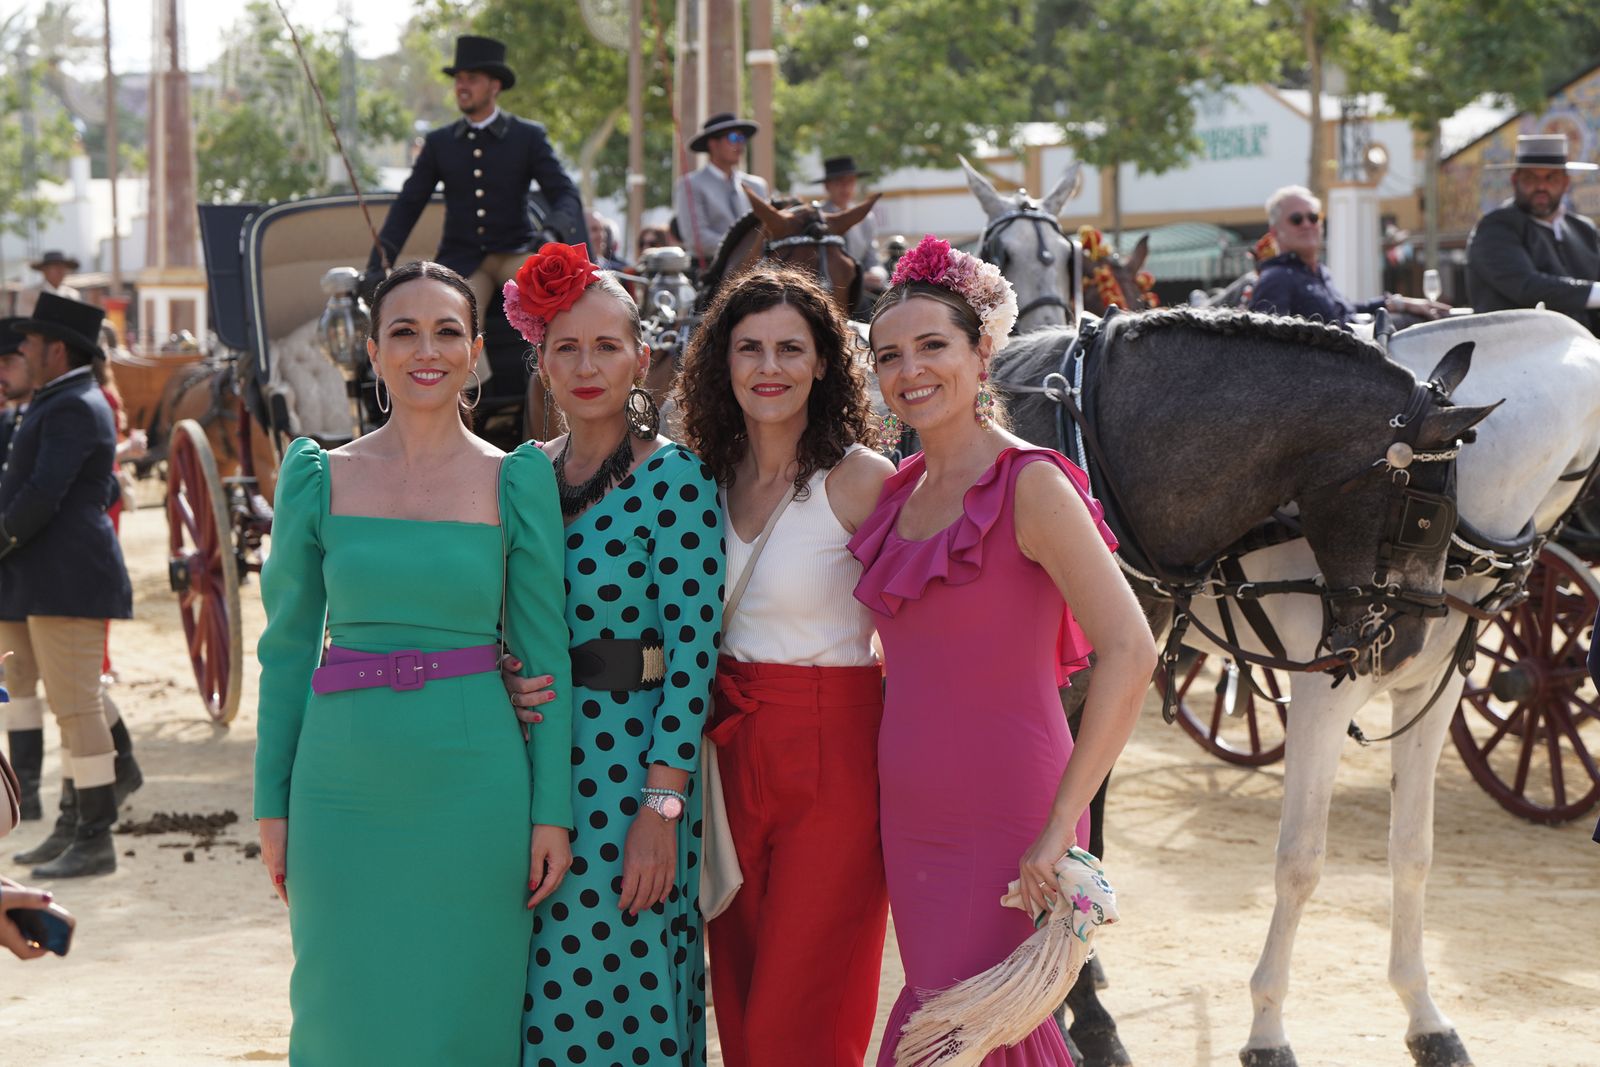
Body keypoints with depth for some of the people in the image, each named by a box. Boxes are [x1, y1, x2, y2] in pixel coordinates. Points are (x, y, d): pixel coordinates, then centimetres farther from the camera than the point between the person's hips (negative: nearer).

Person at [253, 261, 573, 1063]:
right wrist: (272, 805, 4)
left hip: (474, 787, -1)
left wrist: (552, 812, -2)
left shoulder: (516, 480, 1)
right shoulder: (319, 477, 4)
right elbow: (287, 648, 7)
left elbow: (543, 653, 1)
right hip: (346, 784, 1)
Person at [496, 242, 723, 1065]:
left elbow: (693, 650, -12)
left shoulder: (675, 480, -8)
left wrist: (661, 809, -16)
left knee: (620, 999, -1)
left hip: (630, 762, -5)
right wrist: (503, 685, -5)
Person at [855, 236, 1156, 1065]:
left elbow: (1129, 654, -22)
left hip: (1002, 815, -7)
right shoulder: (899, 490, 9)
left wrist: (1058, 831, -24)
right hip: (909, 816, 7)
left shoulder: (1030, 485, -13)